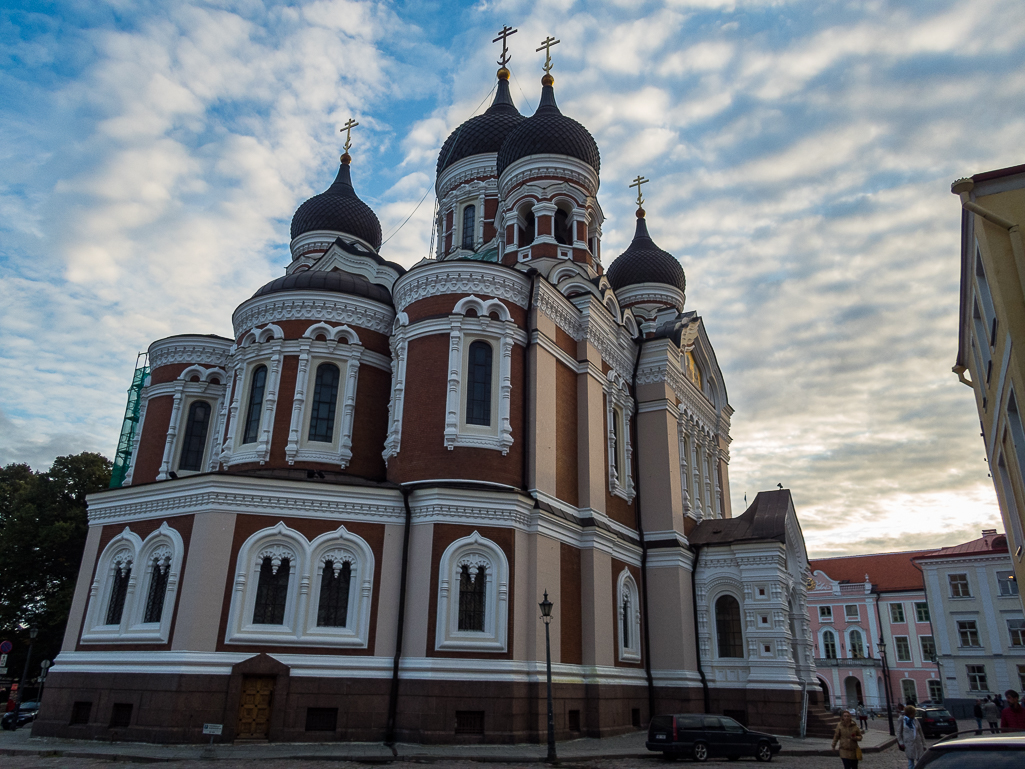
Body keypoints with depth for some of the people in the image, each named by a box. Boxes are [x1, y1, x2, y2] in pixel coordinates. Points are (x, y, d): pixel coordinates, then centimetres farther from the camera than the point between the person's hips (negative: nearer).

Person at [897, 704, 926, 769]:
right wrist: (901, 743, -5)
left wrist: (923, 744, 9)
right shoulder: (902, 721, -4)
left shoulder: (915, 720, 5)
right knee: (910, 761, 5)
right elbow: (899, 733, 1)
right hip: (908, 745, -3)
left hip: (918, 743, 3)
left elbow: (920, 732, 10)